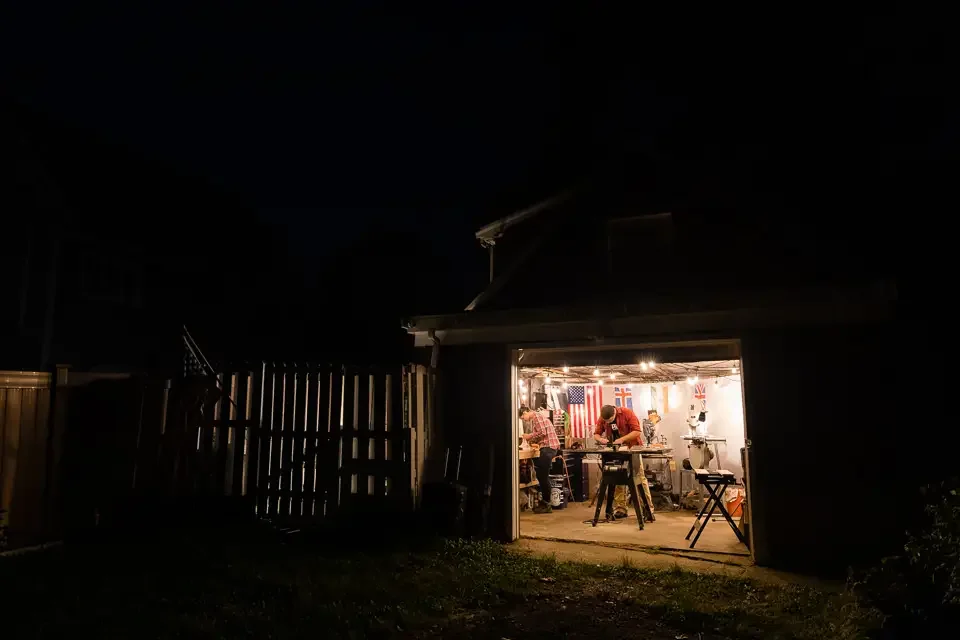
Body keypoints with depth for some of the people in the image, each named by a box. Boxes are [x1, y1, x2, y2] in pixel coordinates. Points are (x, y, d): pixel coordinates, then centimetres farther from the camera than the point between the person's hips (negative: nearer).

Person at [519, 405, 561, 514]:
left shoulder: (536, 416, -9)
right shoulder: (536, 417, 22)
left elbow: (542, 432, -19)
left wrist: (529, 436, -6)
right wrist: (529, 439, 11)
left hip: (548, 447, -10)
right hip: (548, 447, 10)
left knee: (543, 476, -6)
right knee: (542, 476, 13)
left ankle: (546, 505, -1)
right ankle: (544, 502, 19)